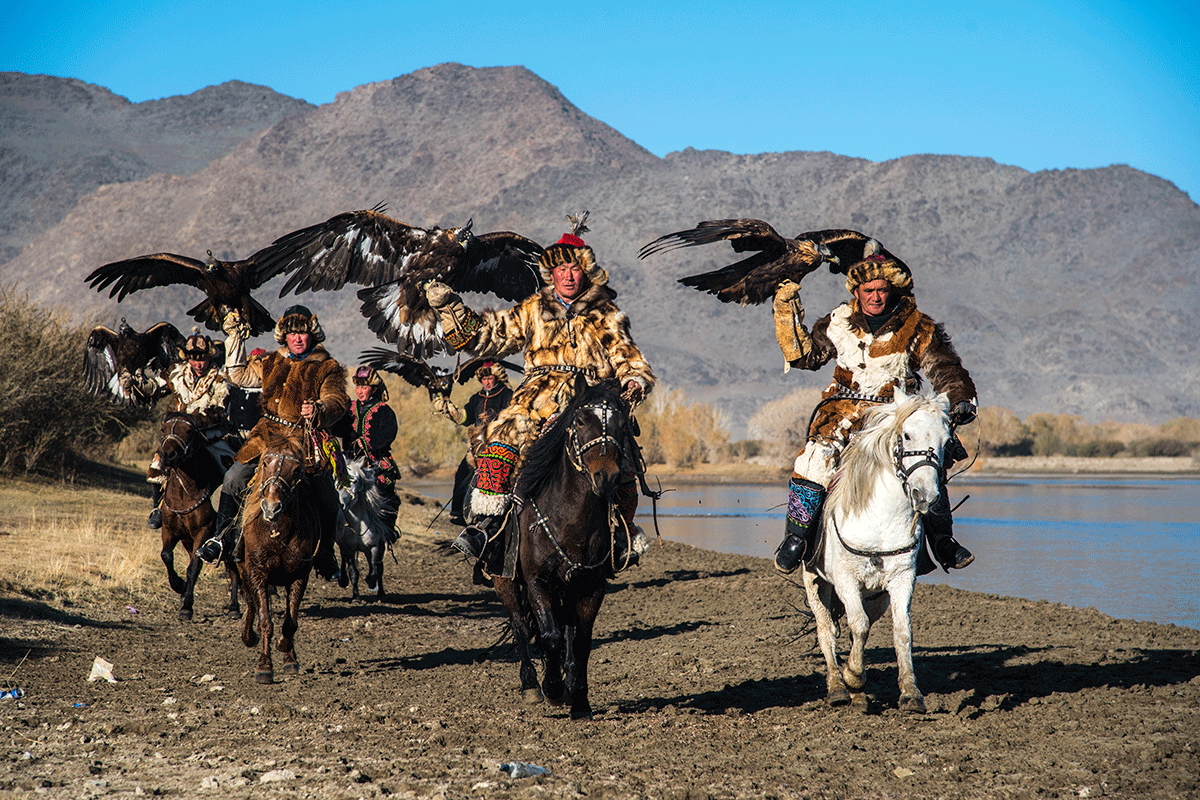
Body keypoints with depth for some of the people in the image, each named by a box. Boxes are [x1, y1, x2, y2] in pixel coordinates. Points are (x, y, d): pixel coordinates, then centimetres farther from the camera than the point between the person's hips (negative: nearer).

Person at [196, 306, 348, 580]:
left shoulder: (328, 369, 2)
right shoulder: (272, 363, 15)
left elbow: (337, 400, -10)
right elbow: (240, 376, 21)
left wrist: (320, 410, -33)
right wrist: (235, 339, 15)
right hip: (268, 437, 3)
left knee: (327, 501, -5)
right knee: (233, 479, -10)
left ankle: (324, 556, 15)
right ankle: (223, 537, 5)